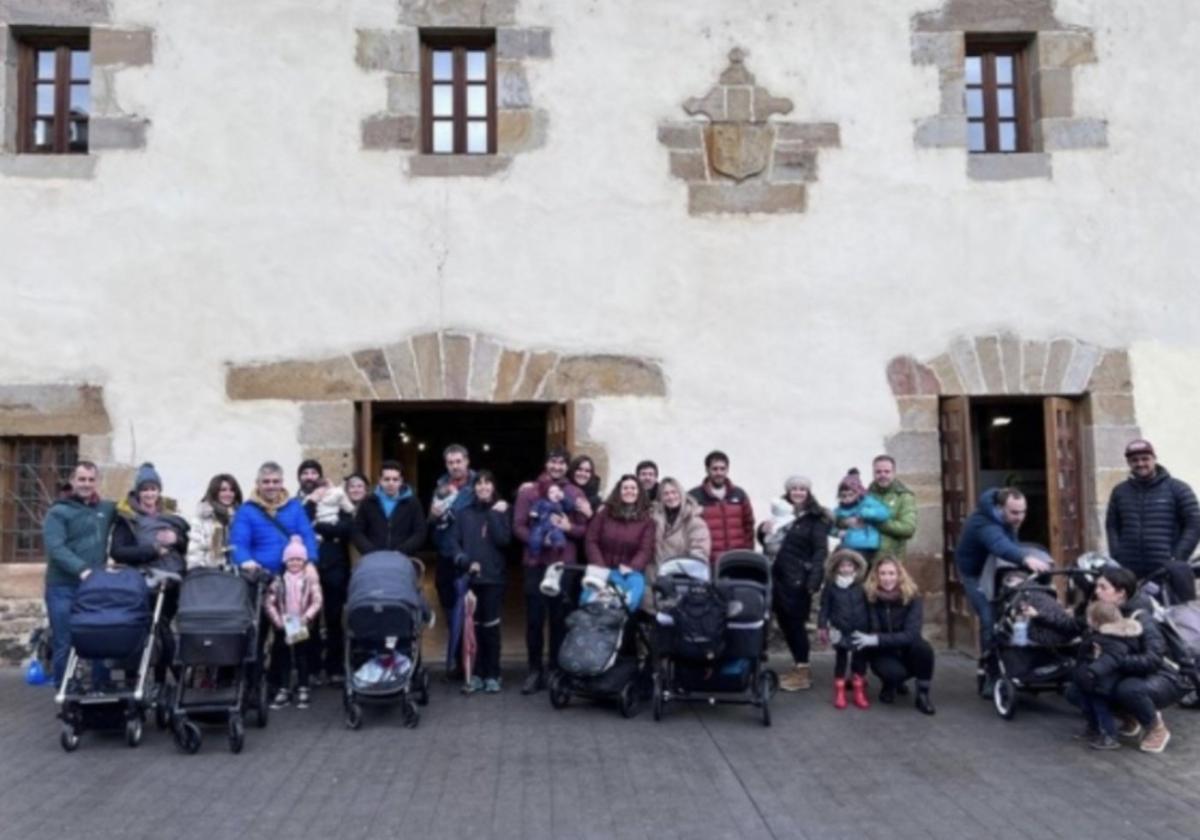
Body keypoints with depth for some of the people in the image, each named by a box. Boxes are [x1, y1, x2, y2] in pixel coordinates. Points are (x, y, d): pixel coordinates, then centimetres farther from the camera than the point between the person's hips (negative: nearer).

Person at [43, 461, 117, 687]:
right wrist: (81, 569, -27)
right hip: (63, 588, -4)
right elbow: (55, 548, -15)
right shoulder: (58, 512, -2)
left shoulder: (107, 509, 13)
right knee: (64, 644, 1)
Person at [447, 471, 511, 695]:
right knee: (474, 627, 3)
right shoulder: (465, 513, 9)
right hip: (469, 578, 1)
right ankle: (478, 674, 10)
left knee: (490, 626, 0)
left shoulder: (501, 511, 6)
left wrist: (494, 514, -9)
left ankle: (492, 675, 8)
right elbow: (452, 540, 2)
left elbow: (503, 540, -7)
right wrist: (465, 561, -11)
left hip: (493, 577, -1)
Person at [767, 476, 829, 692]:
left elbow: (820, 551, -13)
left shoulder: (815, 518, -5)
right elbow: (769, 542, 21)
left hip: (798, 580, -6)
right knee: (785, 623, 11)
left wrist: (814, 580, -23)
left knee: (796, 623, -2)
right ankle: (798, 666, 24)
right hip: (779, 577, 6)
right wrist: (765, 531, -2)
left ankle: (803, 671, 8)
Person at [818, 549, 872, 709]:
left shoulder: (861, 587, -2)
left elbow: (869, 609, 5)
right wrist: (822, 627, -8)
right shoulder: (831, 587, -5)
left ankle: (860, 693, 25)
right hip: (841, 632, -1)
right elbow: (824, 608, -3)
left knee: (860, 661, 11)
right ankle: (840, 694, 20)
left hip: (860, 632, 1)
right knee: (840, 661, 10)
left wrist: (871, 629, 6)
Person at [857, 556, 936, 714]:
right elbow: (867, 632, -13)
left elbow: (911, 635, -27)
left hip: (906, 650, 1)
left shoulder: (913, 598, -18)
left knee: (924, 648, -33)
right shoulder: (870, 597, -16)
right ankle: (890, 686, 6)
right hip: (882, 653, -1)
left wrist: (877, 639, -36)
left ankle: (923, 695, -9)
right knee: (895, 672, -34)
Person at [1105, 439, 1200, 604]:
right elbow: (1112, 526, 14)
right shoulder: (1119, 492, 14)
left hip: (1167, 571, -2)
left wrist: (1177, 558, -8)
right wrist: (1117, 558, 1)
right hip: (1129, 572, 2)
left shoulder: (1178, 489, 5)